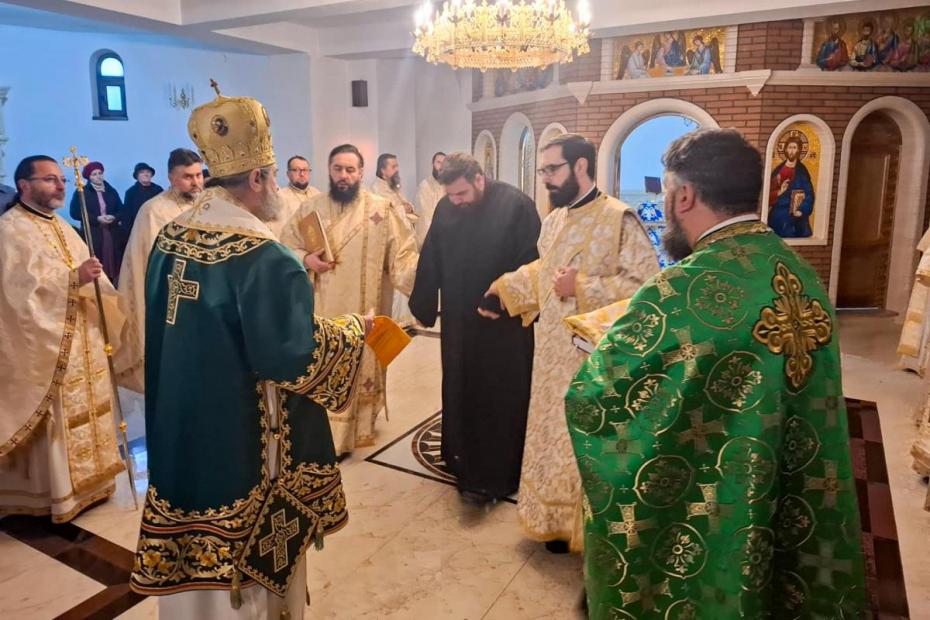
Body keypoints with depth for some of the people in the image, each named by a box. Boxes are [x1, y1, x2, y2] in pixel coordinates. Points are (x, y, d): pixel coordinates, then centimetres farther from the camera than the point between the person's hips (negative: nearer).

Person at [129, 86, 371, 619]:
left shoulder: (169, 240, 3)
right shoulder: (265, 258, -23)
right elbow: (293, 356, -23)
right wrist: (353, 331, -7)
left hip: (181, 424, 8)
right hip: (243, 435, -8)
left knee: (194, 553, 24)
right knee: (248, 550, 13)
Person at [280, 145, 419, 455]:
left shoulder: (382, 210, -3)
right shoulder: (310, 209, 5)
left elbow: (402, 253, -5)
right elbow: (285, 248, 10)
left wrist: (419, 274, -24)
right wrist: (306, 259, -10)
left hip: (364, 312, -1)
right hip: (322, 312, 1)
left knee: (362, 369, 11)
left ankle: (358, 428, 28)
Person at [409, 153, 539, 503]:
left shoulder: (516, 205, -13)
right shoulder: (445, 208, 2)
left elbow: (531, 263, -11)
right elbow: (430, 262, 7)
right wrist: (422, 306, 11)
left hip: (505, 321, -5)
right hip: (459, 319, 5)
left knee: (499, 397, 3)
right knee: (458, 391, 13)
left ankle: (493, 475, 12)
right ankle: (464, 459, 32)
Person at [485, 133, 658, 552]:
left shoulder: (619, 219, -15)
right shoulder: (553, 221, 9)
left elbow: (644, 284, -20)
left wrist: (581, 287, -22)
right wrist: (503, 290, 12)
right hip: (554, 356, 8)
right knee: (554, 438, 18)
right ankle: (558, 521, 36)